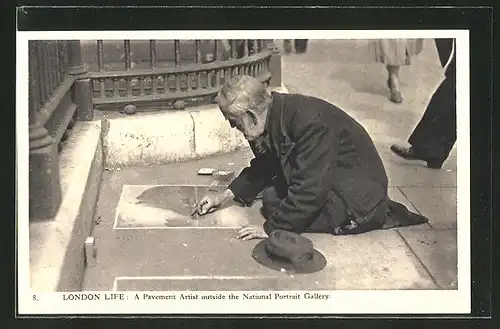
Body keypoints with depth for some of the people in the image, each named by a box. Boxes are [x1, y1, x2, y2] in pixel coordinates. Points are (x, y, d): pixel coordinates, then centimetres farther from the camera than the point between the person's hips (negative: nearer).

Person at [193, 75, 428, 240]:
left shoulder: (310, 123, -32)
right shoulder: (272, 117, -4)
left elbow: (309, 190, -33)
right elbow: (263, 165, 12)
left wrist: (271, 228, -27)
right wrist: (226, 196, 4)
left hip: (359, 187, -10)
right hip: (322, 178, 10)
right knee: (271, 199, -1)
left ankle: (373, 215, -7)